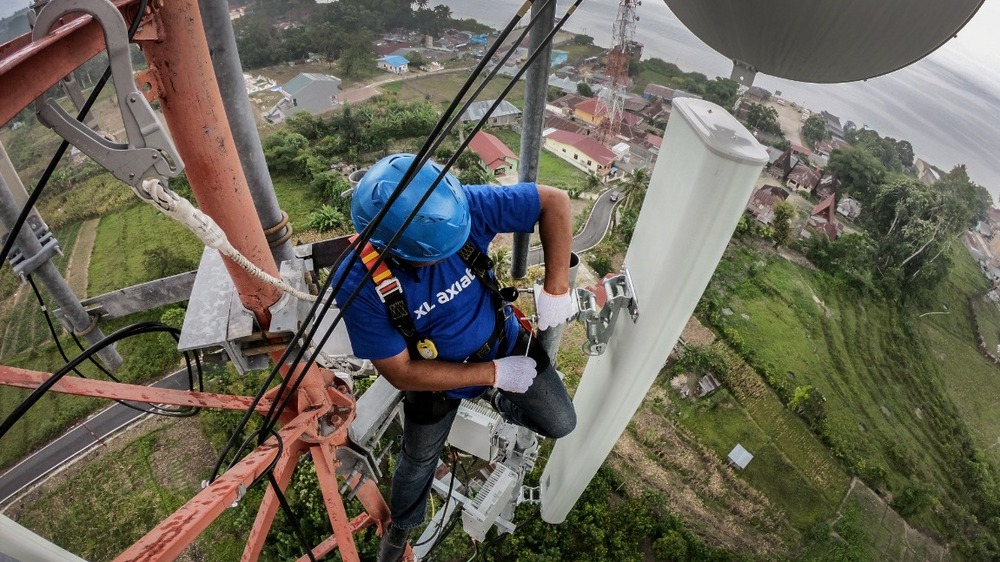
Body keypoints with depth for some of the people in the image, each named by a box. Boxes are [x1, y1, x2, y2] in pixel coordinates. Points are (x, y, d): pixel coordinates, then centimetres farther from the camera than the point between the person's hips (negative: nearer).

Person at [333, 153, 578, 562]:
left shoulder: (463, 208, -33)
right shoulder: (358, 284, -34)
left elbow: (554, 201, -24)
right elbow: (401, 373, -26)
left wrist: (556, 288, -29)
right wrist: (494, 373, -25)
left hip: (505, 343, 2)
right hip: (437, 375, -1)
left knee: (561, 425, 9)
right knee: (419, 459, 23)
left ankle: (502, 403, 43)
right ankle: (402, 524, 59)